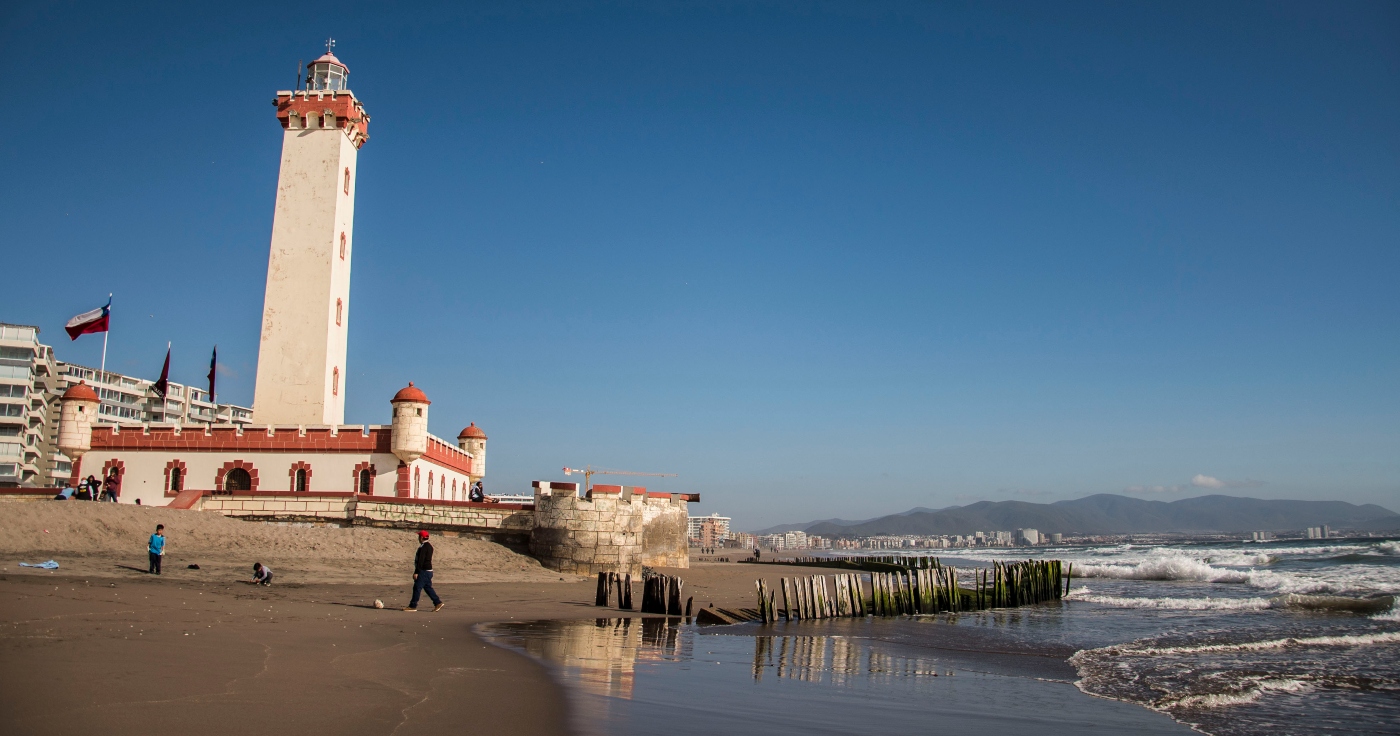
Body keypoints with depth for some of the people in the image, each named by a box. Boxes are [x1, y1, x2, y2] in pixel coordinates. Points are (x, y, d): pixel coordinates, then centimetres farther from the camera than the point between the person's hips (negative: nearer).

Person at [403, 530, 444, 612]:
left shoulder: (423, 547, -17)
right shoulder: (429, 545, 13)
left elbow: (420, 560, -21)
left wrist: (416, 572, -20)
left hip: (423, 571, -10)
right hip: (429, 570, 10)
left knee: (417, 588, -3)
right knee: (428, 587, 13)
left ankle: (413, 606, 2)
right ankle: (438, 603, 9)